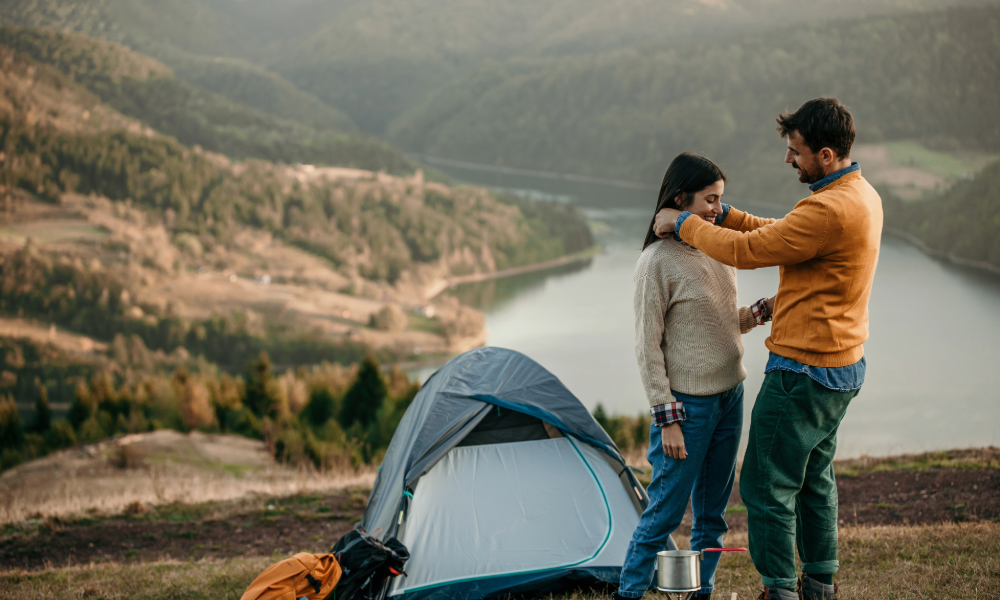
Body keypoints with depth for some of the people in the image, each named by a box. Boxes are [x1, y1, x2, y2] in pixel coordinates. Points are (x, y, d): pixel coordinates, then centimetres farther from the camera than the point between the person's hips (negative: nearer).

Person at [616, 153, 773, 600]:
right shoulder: (658, 261, -14)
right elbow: (648, 346, -13)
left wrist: (757, 313, -3)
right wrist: (666, 418, -16)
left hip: (730, 396, 7)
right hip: (688, 403, -7)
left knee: (713, 511, 14)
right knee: (665, 511, -1)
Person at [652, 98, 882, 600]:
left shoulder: (830, 210, -24)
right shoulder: (863, 196, 9)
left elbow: (745, 251, -21)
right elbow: (780, 236, 17)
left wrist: (684, 223, -8)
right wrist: (723, 216, 9)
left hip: (802, 372, -10)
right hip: (842, 368, 10)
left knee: (768, 486, -1)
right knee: (815, 478, 20)